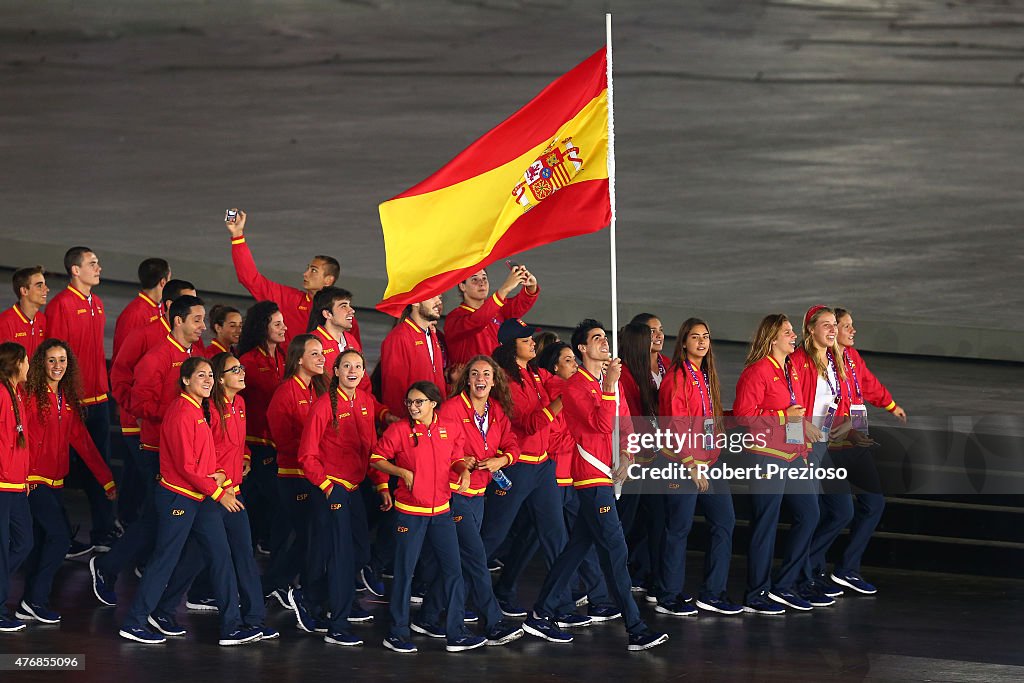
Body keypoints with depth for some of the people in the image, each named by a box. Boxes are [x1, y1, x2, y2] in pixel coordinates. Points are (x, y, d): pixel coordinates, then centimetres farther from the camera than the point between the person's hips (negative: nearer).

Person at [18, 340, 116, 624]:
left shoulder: (68, 399, 11)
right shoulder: (31, 395, -11)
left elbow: (82, 441, 12)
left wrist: (107, 480, 10)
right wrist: (23, 475, -23)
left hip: (55, 481, 7)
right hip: (34, 481, -7)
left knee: (42, 540, 9)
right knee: (60, 536, -12)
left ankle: (30, 605, 16)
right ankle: (36, 599, -3)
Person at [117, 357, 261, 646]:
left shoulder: (201, 411, 11)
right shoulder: (181, 413, -17)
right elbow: (185, 465, -19)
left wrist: (219, 473, 1)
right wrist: (218, 493, -13)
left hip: (201, 499, 9)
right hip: (178, 497, -9)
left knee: (221, 555, 6)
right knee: (165, 558, -1)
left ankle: (231, 627, 8)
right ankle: (134, 623, 10)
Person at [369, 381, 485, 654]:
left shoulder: (450, 429, 2)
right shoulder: (399, 430, -8)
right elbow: (376, 458, -1)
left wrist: (463, 470, -5)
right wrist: (402, 472, -14)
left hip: (441, 511, 4)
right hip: (409, 512, -4)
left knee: (453, 570, 4)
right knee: (404, 572, 3)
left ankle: (456, 635, 12)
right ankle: (397, 634, 14)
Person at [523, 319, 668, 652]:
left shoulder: (610, 381, 15)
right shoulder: (576, 386, -10)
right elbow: (602, 425, -20)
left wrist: (627, 455, 2)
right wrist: (609, 387, -22)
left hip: (607, 475, 9)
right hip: (592, 475, -9)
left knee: (577, 546, 13)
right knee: (615, 551, -10)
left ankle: (541, 616, 20)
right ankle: (636, 631, -11)